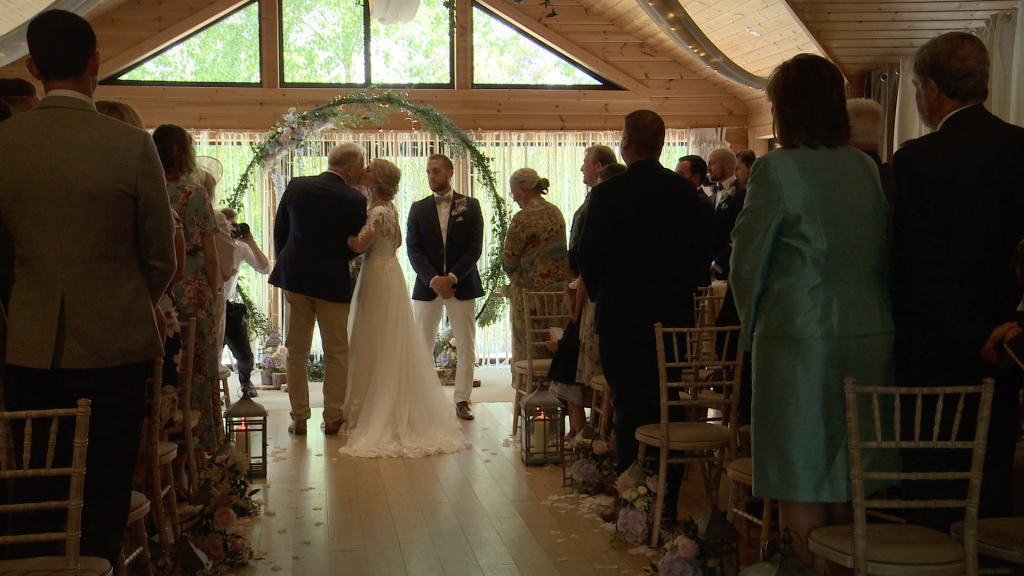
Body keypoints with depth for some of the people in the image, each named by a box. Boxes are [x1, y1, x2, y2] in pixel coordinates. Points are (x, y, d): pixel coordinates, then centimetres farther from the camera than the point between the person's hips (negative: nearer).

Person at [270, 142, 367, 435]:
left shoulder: (296, 186, -1)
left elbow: (279, 232, 5)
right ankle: (332, 418, 13)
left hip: (295, 279, 3)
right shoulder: (355, 200, -11)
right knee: (336, 353, 10)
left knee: (296, 352, 11)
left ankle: (299, 418, 14)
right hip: (333, 283, -3)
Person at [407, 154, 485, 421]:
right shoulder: (418, 208, 8)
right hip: (427, 286, 1)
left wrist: (451, 278, -13)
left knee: (467, 347, 1)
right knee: (422, 347, 2)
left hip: (462, 285, -1)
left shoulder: (470, 206, 4)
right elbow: (413, 250, 0)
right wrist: (433, 280, -13)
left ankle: (462, 400, 10)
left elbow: (475, 248, -3)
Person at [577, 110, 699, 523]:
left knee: (631, 412, 2)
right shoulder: (686, 191, 2)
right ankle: (668, 502, 17)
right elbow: (699, 251, 7)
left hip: (623, 319, -4)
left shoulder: (608, 194, -12)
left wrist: (600, 299, 10)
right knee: (670, 411, 10)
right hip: (675, 317, 4)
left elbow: (588, 257, -7)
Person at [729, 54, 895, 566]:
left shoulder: (777, 169, -10)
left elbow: (747, 260, -4)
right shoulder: (868, 168, 8)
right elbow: (883, 255, 13)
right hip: (870, 334, 6)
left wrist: (752, 324, 12)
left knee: (802, 484, 3)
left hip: (801, 337, -6)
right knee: (845, 477, 16)